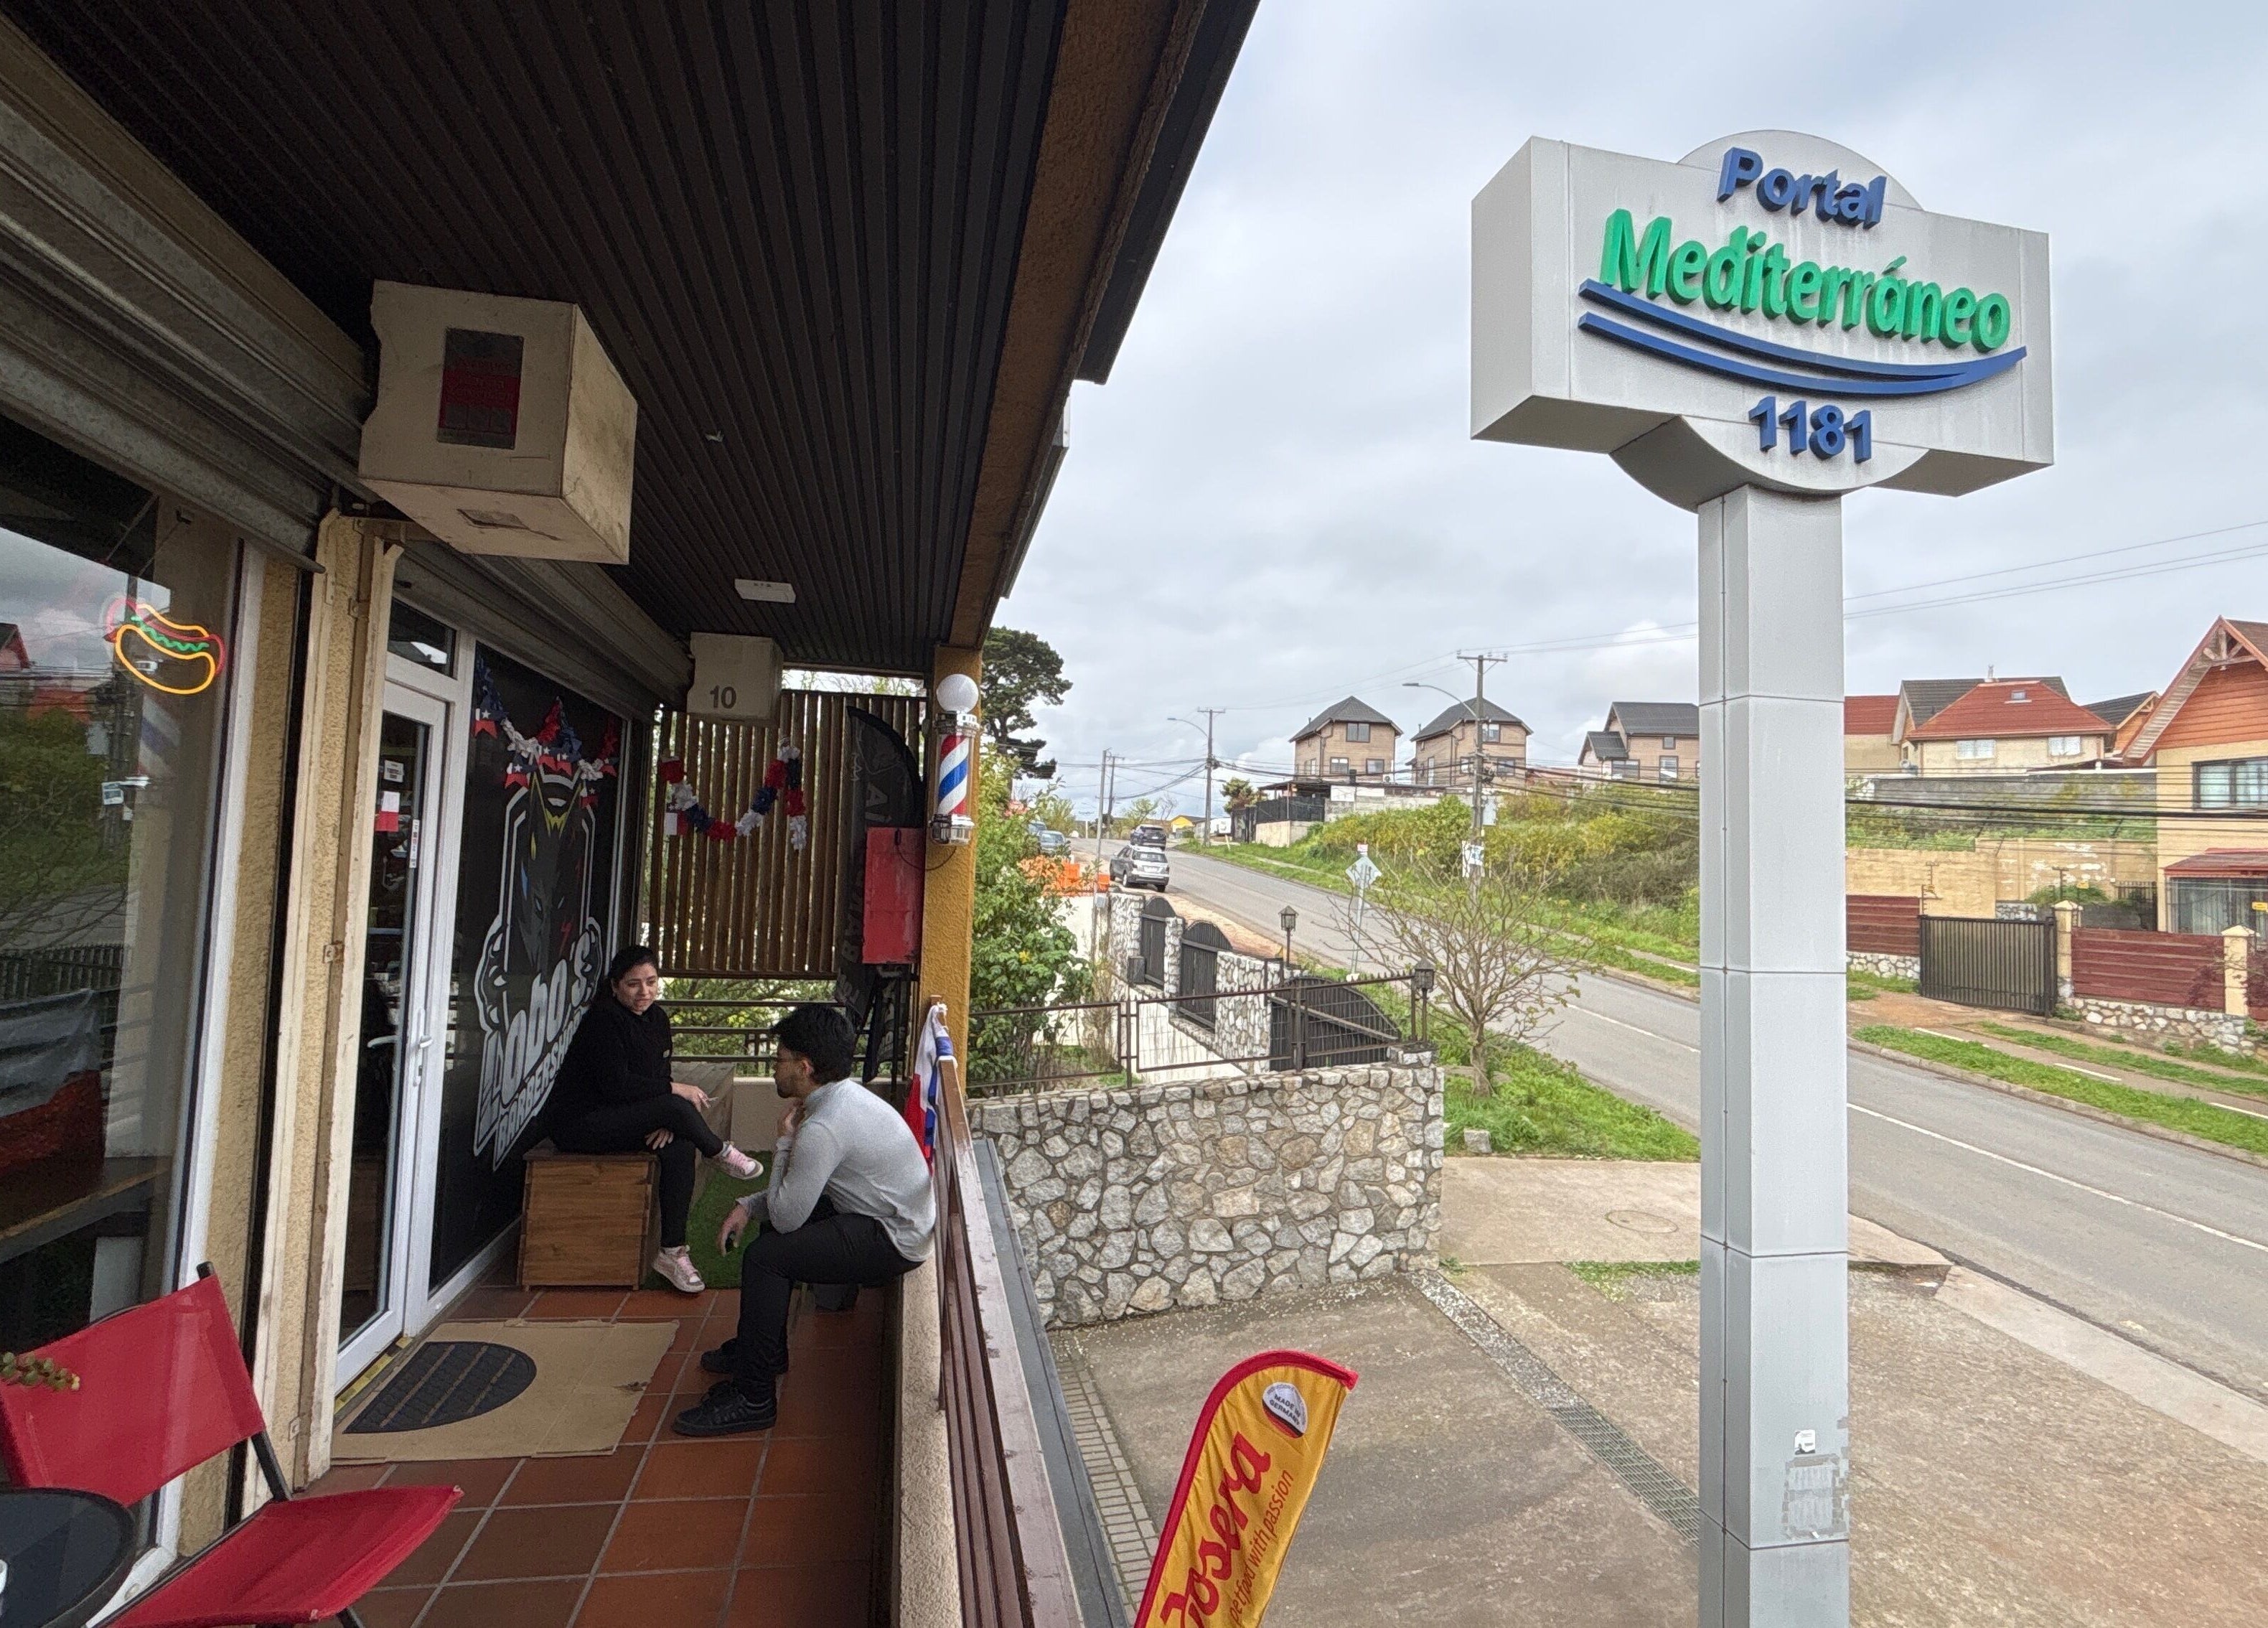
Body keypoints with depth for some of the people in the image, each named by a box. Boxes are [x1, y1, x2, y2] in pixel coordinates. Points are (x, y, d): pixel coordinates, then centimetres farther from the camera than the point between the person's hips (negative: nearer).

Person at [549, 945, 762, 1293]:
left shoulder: (657, 1018, 7)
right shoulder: (603, 1019, -17)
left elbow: (657, 1080, 7)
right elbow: (616, 1085, -24)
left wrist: (665, 1122, -12)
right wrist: (675, 1090, -19)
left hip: (620, 1119, 8)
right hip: (580, 1124, -8)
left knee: (680, 1148, -21)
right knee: (675, 1105, -29)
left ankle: (672, 1251, -15)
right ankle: (721, 1153, 0)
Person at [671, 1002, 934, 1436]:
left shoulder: (823, 1127, -26)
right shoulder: (846, 1093, 6)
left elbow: (787, 1216, -16)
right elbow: (800, 1190, 15)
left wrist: (785, 1141, -8)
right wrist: (749, 1206, 4)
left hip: (894, 1241, -11)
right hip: (898, 1218, 11)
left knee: (766, 1256, -15)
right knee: (774, 1223, 21)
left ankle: (753, 1399, -2)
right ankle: (763, 1349, 35)